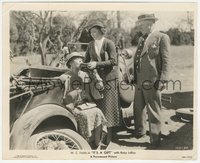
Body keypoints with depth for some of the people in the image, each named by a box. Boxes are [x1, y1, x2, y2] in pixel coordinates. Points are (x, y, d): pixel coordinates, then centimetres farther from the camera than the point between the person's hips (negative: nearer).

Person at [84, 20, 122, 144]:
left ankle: (109, 132, 8)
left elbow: (113, 61, -13)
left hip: (108, 78, -4)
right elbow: (87, 60, 18)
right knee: (97, 105, 3)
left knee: (107, 105, -1)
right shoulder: (91, 45, 10)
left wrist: (97, 64, -19)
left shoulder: (109, 43, -5)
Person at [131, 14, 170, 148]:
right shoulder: (141, 39, 18)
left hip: (152, 81, -7)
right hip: (139, 81, 7)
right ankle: (140, 131, 37)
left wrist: (163, 80, -16)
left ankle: (155, 139, 15)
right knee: (138, 108, 17)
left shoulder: (162, 38, -5)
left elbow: (166, 61, -10)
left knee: (153, 111, 2)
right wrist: (134, 76, 14)